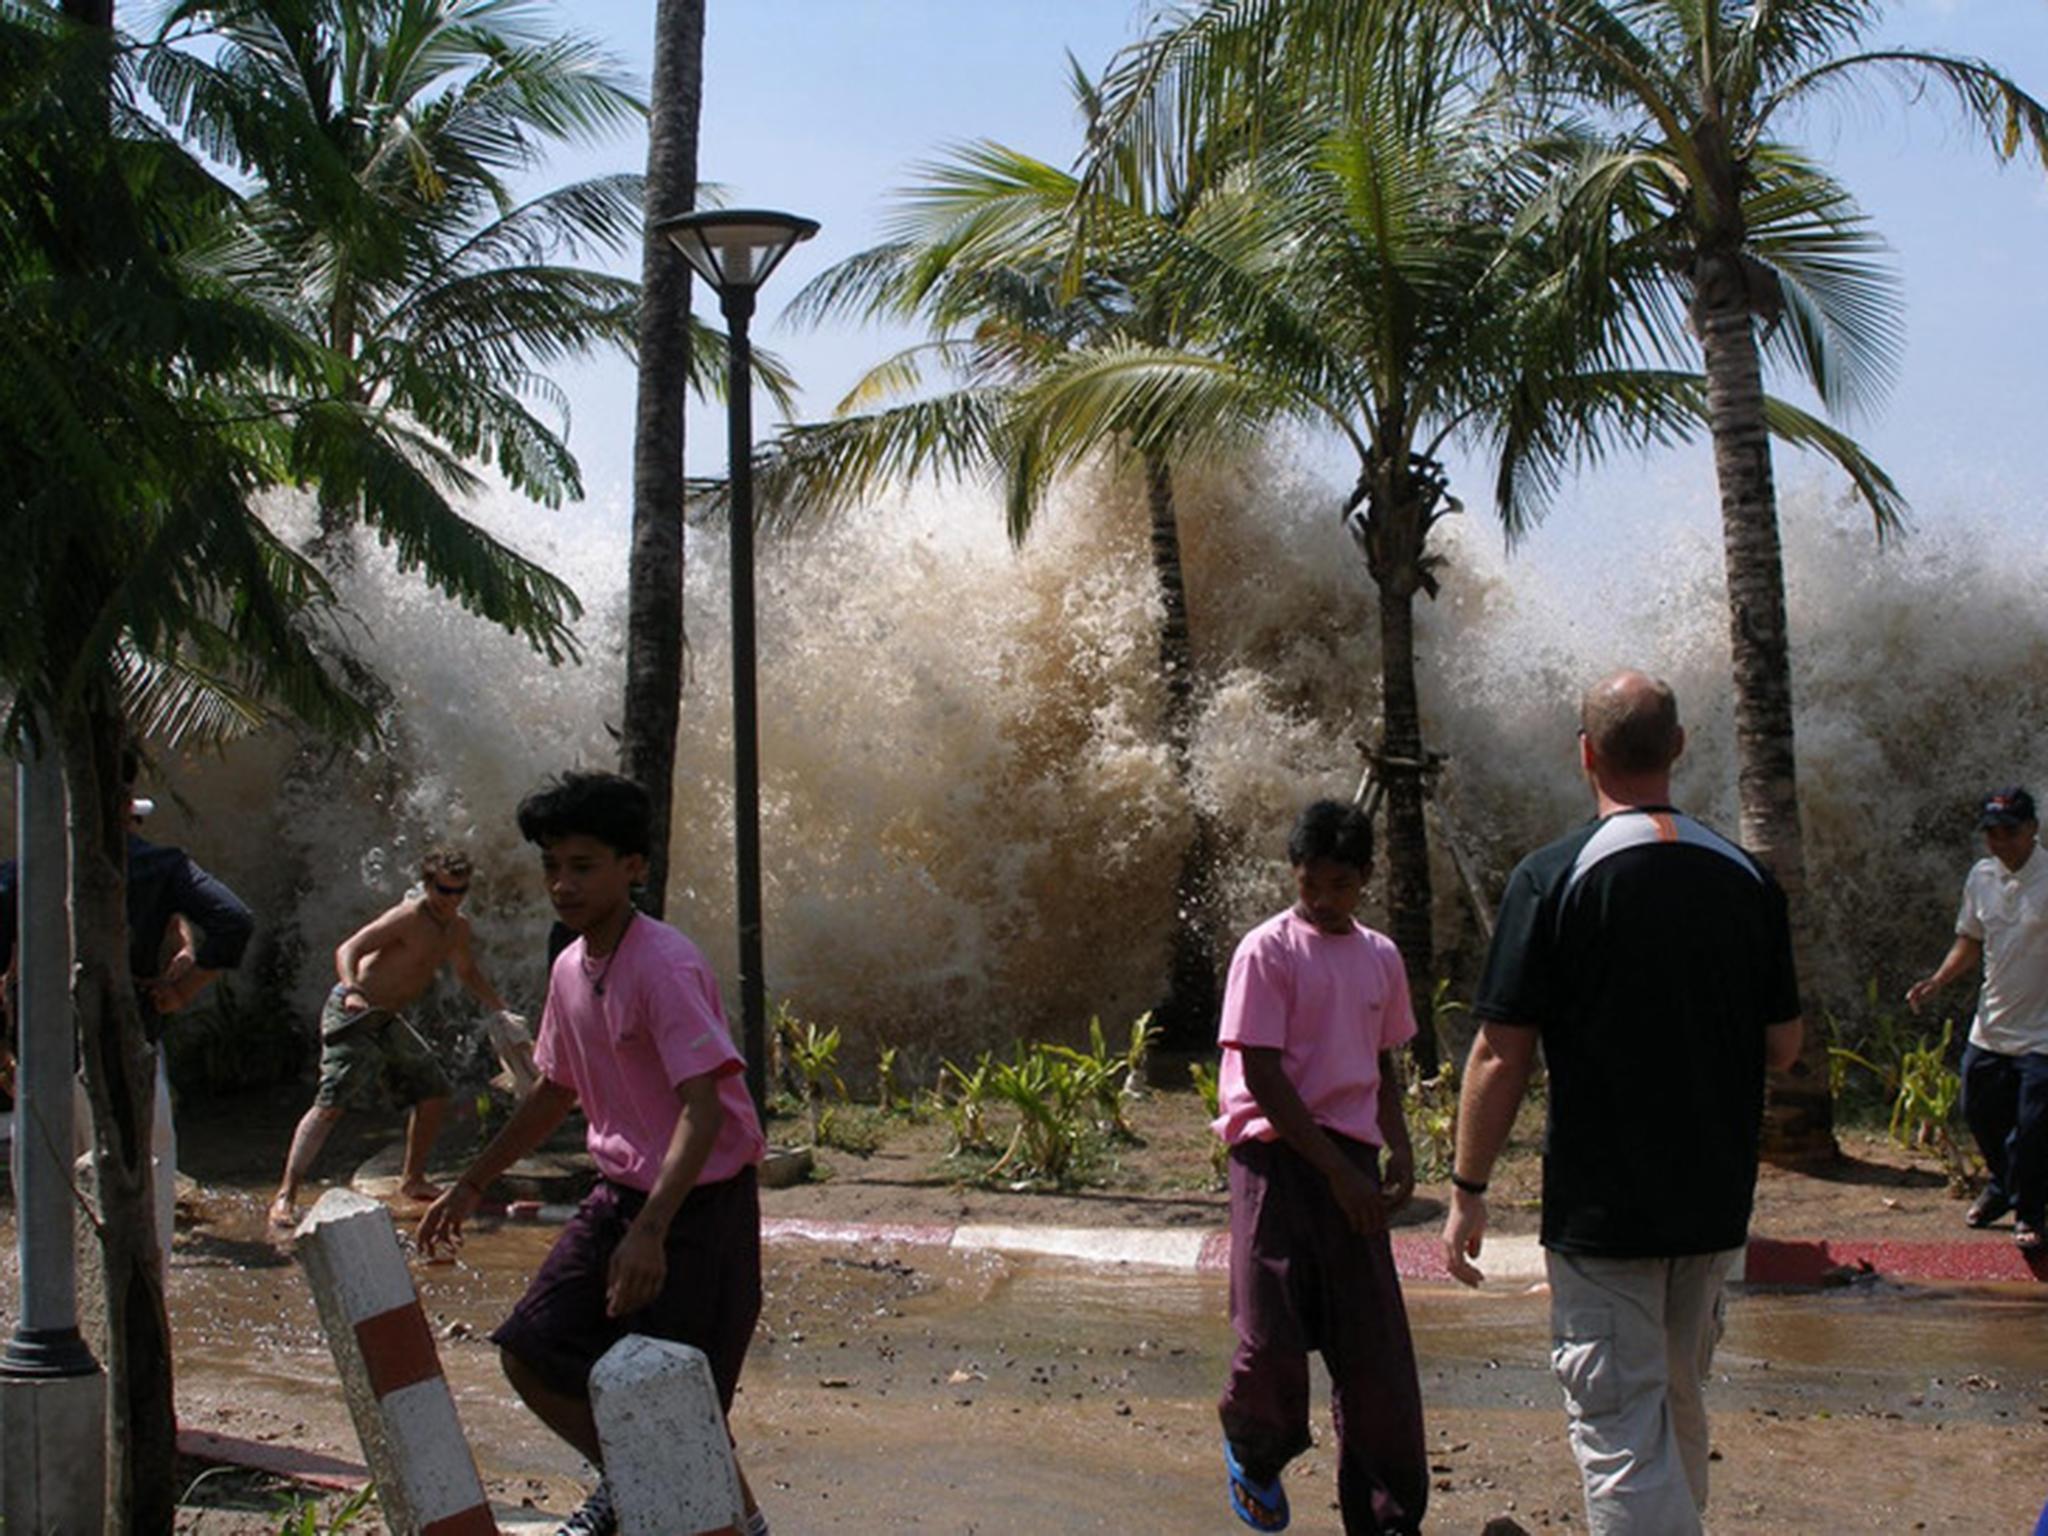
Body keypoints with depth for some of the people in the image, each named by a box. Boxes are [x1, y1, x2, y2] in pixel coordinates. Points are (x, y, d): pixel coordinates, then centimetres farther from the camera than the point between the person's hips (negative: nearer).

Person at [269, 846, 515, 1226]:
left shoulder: (458, 927, 8)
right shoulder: (408, 917, -19)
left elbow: (468, 972, 27)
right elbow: (349, 949, -27)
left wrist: (502, 1012, 23)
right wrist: (352, 989, -45)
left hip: (387, 1021, 9)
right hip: (353, 1013, -9)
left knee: (434, 1091, 12)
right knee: (333, 1104, -19)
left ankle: (413, 1180, 27)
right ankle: (286, 1196, -22)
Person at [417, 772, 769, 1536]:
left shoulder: (664, 966, -21)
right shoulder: (569, 970, 6)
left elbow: (703, 1106, -29)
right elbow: (555, 1092, 21)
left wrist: (651, 1231, -38)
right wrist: (470, 1185, 24)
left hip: (700, 1201, -8)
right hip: (619, 1193, 8)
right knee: (530, 1354, 7)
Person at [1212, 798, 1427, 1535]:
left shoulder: (1380, 957, 11)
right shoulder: (1268, 951, -7)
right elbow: (1262, 1075, -11)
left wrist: (1399, 1152, 5)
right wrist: (1339, 1172, -14)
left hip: (1349, 1162, 5)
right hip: (1277, 1154, -5)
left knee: (1374, 1348, 2)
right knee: (1271, 1337, -8)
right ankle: (1253, 1453, 23)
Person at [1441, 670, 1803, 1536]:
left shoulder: (1554, 878, -12)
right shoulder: (1746, 878, 1)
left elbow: (1501, 1057, -14)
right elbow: (1782, 1048, 7)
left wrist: (1467, 1190, -5)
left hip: (1602, 1205, -5)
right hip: (1715, 1204, 5)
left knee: (1622, 1431, -2)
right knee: (1678, 1407, 23)